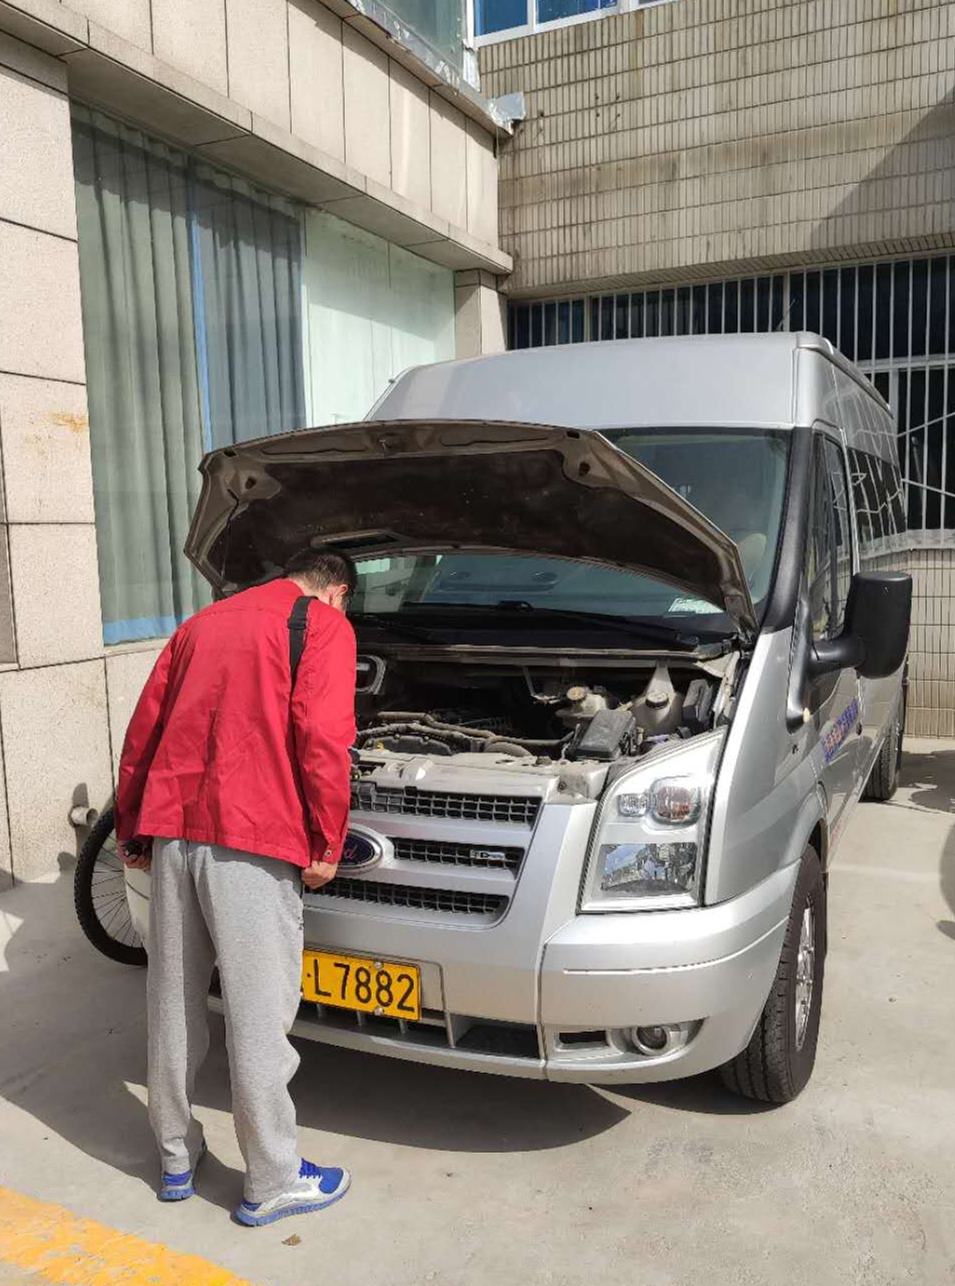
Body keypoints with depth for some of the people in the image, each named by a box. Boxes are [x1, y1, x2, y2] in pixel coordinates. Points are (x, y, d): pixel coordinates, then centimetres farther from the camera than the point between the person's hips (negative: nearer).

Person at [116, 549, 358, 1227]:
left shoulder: (201, 623, 22)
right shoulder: (324, 624, 3)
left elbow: (143, 730, 20)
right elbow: (321, 734, -11)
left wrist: (132, 832, 26)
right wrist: (327, 842, -5)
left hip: (171, 828, 7)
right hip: (250, 838, -6)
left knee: (174, 1001, 16)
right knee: (259, 1013, 3)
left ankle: (177, 1157, 32)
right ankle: (272, 1183, 17)